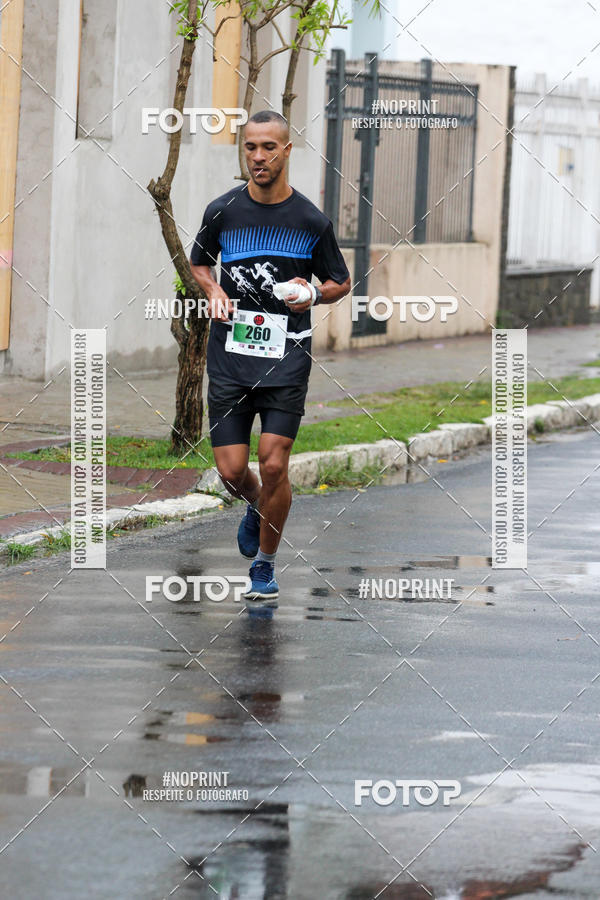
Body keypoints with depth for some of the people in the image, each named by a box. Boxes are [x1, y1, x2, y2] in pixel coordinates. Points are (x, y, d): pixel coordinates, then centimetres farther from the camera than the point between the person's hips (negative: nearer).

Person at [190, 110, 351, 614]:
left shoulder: (311, 221, -2)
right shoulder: (222, 212, 1)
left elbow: (341, 283, 11)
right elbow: (198, 263, 19)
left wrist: (313, 293, -11)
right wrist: (214, 291, -2)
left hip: (287, 358, -1)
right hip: (230, 354, 2)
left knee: (274, 465, -9)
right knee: (231, 471, -2)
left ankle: (265, 566, 11)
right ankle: (256, 509, 36)